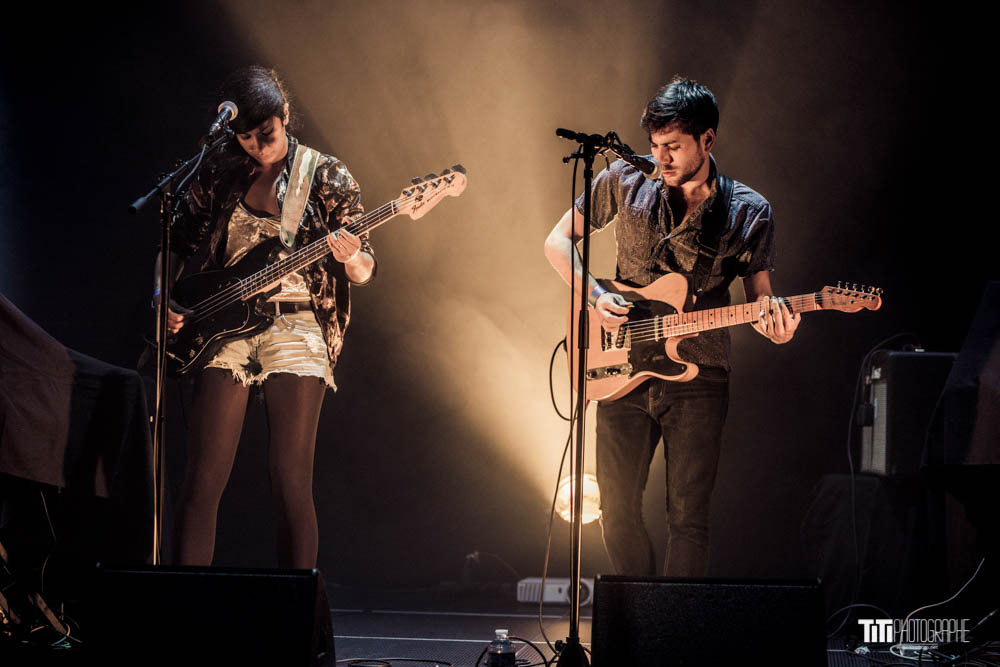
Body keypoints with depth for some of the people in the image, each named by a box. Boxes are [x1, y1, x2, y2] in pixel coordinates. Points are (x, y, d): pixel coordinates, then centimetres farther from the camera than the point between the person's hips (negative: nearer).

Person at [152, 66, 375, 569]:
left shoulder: (327, 179, 4)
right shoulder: (218, 174, 9)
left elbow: (363, 273, 1)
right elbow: (178, 244, 19)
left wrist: (350, 259, -22)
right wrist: (164, 296, 1)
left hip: (297, 326, -2)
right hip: (223, 329, 2)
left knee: (290, 482, -6)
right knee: (203, 480, -3)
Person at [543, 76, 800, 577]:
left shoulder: (748, 213, -1)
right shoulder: (626, 182, 1)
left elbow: (758, 298, 4)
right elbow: (558, 241, 9)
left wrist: (772, 324, -20)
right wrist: (594, 296, -7)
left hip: (697, 373, -2)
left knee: (688, 516, -2)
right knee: (618, 507, 3)